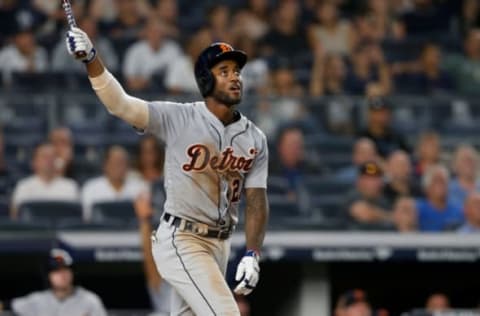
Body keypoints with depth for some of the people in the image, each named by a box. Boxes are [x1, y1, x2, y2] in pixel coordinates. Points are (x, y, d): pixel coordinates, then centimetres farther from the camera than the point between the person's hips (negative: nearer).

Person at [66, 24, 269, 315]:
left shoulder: (255, 139, 3)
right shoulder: (178, 119, -10)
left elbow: (257, 200, 0)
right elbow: (120, 104, -20)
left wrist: (252, 255, -14)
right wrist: (91, 58, -35)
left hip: (220, 244, 6)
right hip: (181, 240, -6)